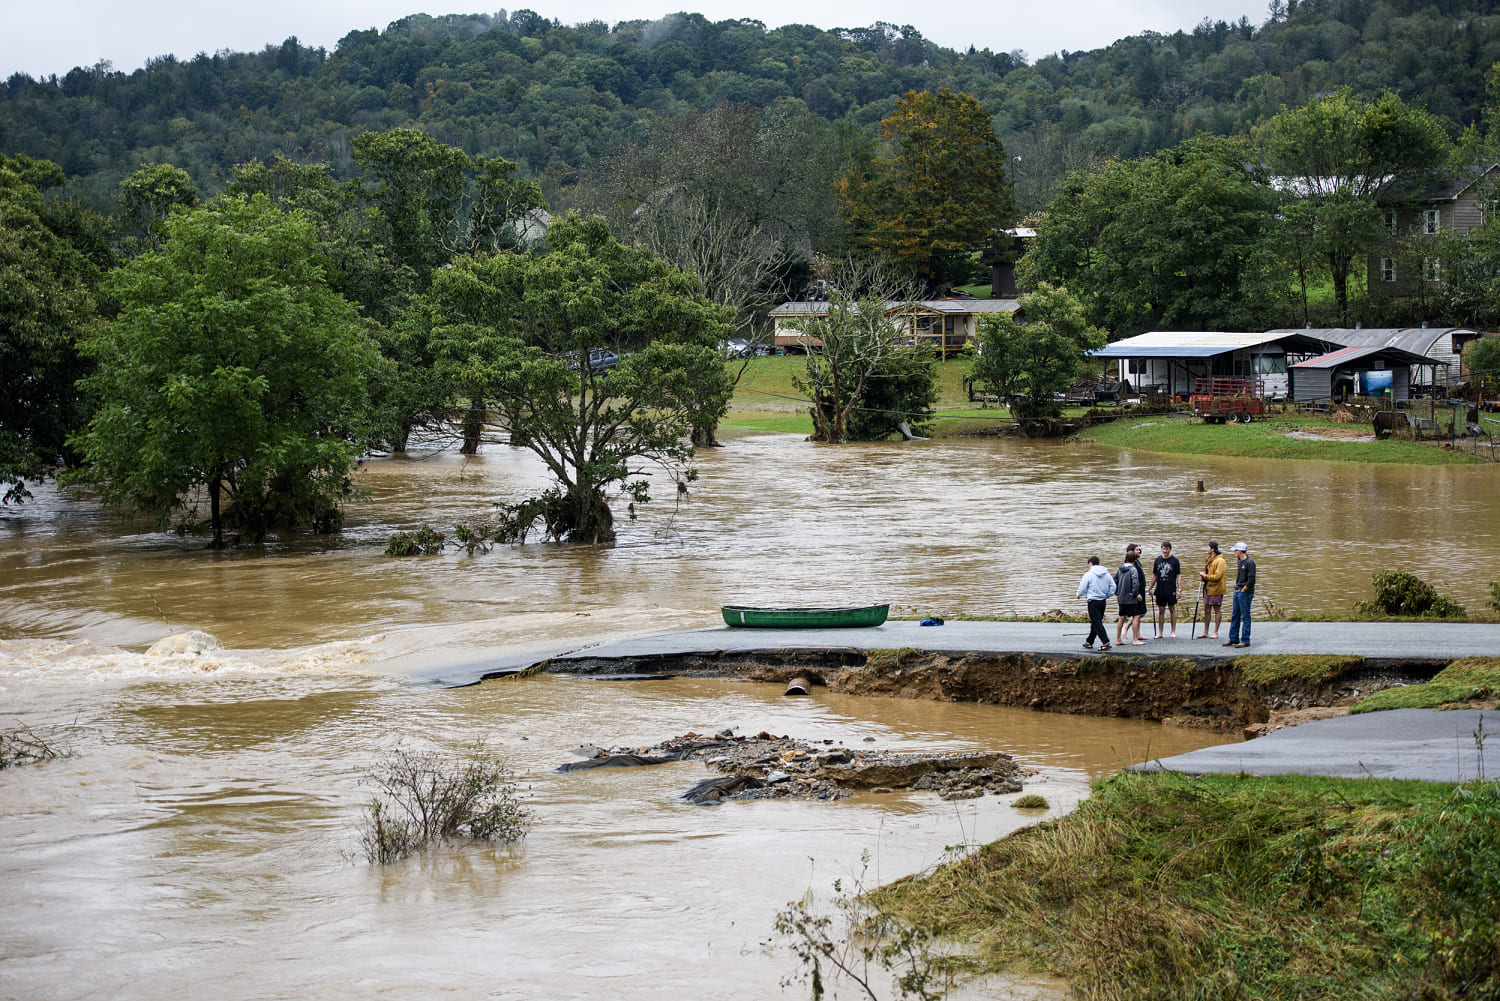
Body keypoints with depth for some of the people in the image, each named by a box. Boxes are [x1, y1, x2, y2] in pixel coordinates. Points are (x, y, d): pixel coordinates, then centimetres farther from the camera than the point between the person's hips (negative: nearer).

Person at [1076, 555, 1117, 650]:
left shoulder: (1088, 575, -11)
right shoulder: (1106, 574, 5)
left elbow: (1082, 589, -6)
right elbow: (1113, 587, 6)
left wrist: (1079, 595, 16)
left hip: (1093, 601, -7)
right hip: (1103, 601, 7)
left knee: (1097, 623, -5)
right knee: (1096, 622, 16)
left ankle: (1106, 643, -16)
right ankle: (1089, 642, 27)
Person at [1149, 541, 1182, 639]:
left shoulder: (1175, 561, 0)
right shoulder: (1157, 560, 8)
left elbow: (1178, 576, 0)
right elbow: (1154, 575, 14)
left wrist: (1179, 589, -7)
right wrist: (1151, 588, 9)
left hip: (1171, 590, -3)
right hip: (1160, 590, 3)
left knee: (1172, 610, 2)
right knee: (1161, 610, 6)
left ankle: (1173, 632, 9)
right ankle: (1160, 633, 10)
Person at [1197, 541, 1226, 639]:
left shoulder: (1220, 561, -14)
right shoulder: (1208, 560, 14)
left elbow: (1217, 576, -21)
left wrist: (1205, 576, -13)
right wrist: (1203, 578, 3)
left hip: (1216, 590, -9)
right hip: (1207, 589, 9)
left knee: (1217, 610, 0)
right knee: (1207, 610, 11)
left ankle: (1216, 633, 5)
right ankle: (1205, 632, 18)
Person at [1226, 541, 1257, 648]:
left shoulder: (1249, 562, -15)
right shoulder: (1241, 562, 12)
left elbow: (1251, 581, -18)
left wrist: (1242, 591, -12)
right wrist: (1236, 585, 14)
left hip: (1245, 593, -9)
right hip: (1237, 591, 9)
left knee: (1245, 617, -4)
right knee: (1235, 616, 12)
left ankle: (1245, 640, 0)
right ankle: (1234, 639, 20)